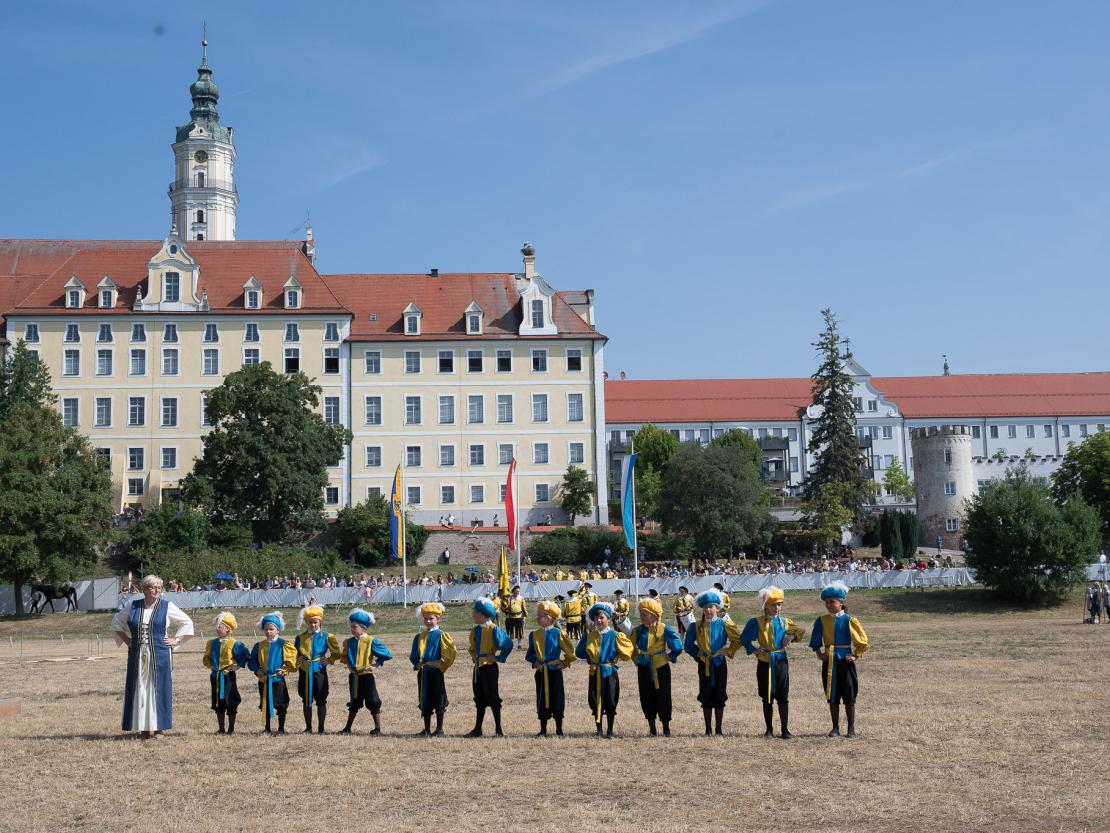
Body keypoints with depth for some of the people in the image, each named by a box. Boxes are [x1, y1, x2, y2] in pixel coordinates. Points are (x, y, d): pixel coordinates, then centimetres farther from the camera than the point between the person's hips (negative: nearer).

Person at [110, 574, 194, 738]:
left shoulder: (167, 606, 1)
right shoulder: (133, 607, 6)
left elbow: (187, 623, 7)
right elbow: (116, 622, 20)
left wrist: (175, 640, -1)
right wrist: (126, 640, 10)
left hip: (160, 656, -2)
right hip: (138, 656, 2)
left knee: (158, 688, -1)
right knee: (140, 689, 2)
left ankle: (158, 728, 4)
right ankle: (144, 727, 8)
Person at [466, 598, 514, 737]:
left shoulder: (493, 630, -15)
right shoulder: (475, 630, 9)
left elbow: (508, 644, -16)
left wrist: (498, 657, -14)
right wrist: (473, 656, 10)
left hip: (489, 667, -8)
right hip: (478, 667, 8)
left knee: (493, 698, -1)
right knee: (479, 699, 11)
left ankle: (498, 729, 7)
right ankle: (477, 729, 16)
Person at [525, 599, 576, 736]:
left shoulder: (558, 633, -8)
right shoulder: (534, 634, 6)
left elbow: (570, 650, -5)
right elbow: (529, 654, 13)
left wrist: (565, 663, -3)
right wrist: (534, 660, -4)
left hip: (555, 671, -4)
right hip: (541, 672, 4)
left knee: (557, 700, 3)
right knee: (542, 702, 8)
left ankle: (559, 730, 13)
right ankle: (543, 730, 17)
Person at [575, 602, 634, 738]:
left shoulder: (615, 636, -6)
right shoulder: (589, 635, 3)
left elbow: (627, 650, -8)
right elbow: (579, 652, 6)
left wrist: (614, 657, -9)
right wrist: (590, 657, -5)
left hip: (610, 672, -3)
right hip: (595, 674, 3)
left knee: (610, 703, 3)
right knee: (595, 702, 6)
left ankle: (610, 731, 13)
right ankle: (598, 730, 17)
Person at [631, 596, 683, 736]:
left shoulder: (664, 629, -8)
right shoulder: (637, 631, 2)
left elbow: (678, 647, -6)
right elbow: (631, 648, 13)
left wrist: (670, 657, -6)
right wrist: (636, 659, 4)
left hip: (661, 668, -3)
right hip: (644, 669, 3)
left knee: (663, 698, 1)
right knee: (647, 699, 6)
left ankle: (666, 729, 13)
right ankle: (652, 729, 18)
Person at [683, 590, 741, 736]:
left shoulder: (724, 624, -3)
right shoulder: (697, 626, 2)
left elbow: (737, 640, 2)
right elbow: (688, 645, 9)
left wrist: (728, 651, -8)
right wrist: (697, 653, -5)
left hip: (720, 663, -1)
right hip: (704, 665, 1)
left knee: (720, 697, 3)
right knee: (706, 697, 4)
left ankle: (718, 729, 11)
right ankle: (708, 729, 12)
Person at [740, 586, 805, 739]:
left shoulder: (785, 622, 5)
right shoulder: (756, 622, -3)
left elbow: (799, 632, 17)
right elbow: (744, 638, 0)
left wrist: (792, 636, -2)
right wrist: (754, 649, -11)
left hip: (781, 662, 1)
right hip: (765, 664, -1)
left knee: (783, 698, 2)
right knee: (767, 699, 6)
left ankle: (785, 730, 7)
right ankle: (769, 730, 15)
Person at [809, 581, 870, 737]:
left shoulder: (849, 620, -5)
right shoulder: (821, 621, 5)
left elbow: (863, 641, 0)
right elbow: (815, 642, 11)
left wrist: (855, 655, -7)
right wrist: (819, 654, -3)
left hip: (845, 661, -3)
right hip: (829, 663, 3)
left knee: (849, 697, 3)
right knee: (832, 697, 7)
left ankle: (851, 729, 11)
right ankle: (835, 728, 15)